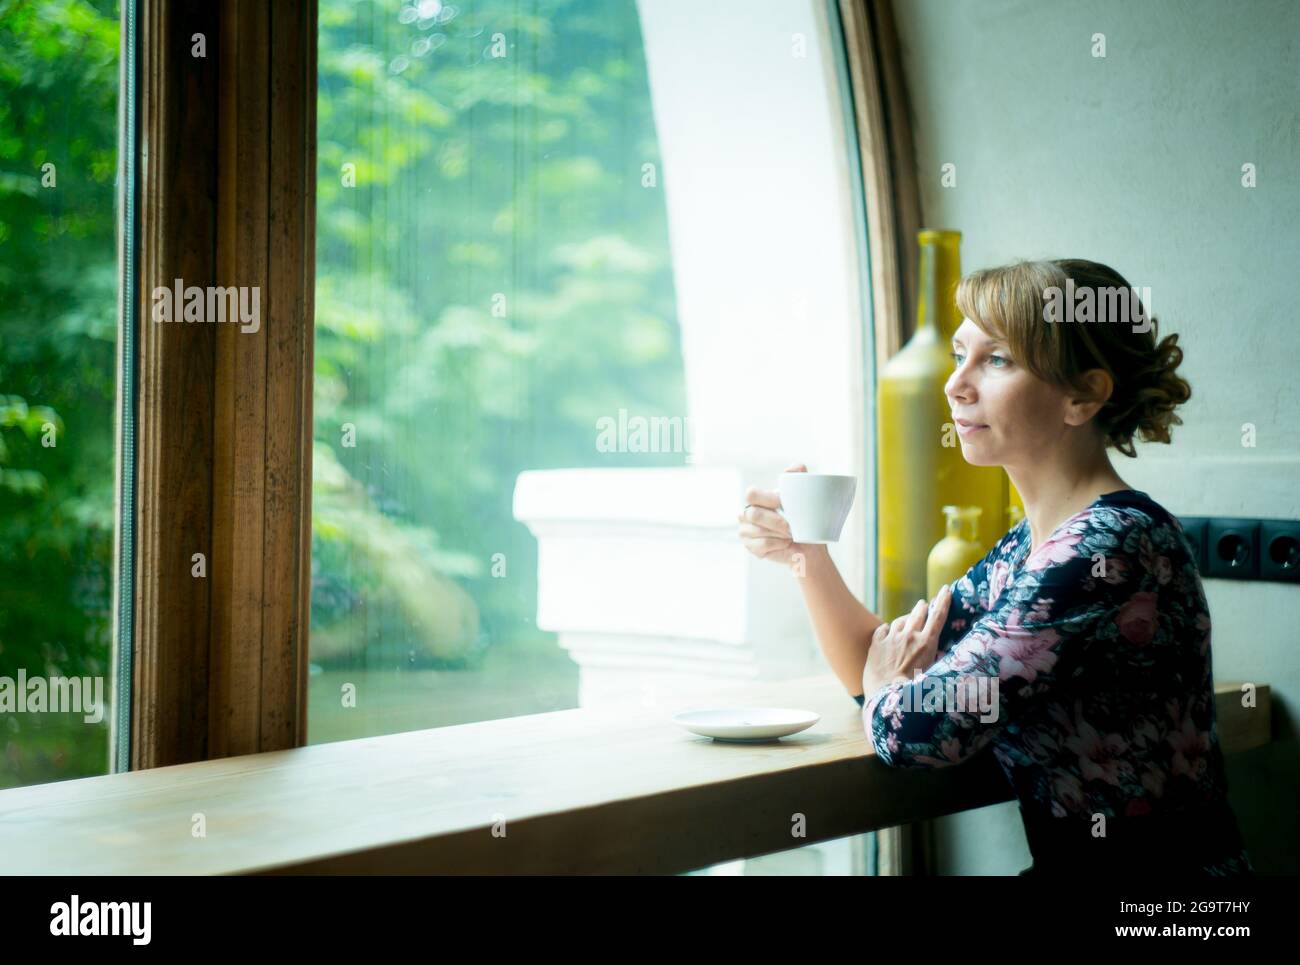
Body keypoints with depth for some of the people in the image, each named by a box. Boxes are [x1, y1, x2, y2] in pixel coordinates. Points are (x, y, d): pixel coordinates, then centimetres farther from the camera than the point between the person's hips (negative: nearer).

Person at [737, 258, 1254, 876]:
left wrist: (886, 680, -1)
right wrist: (807, 556, -4)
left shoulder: (1114, 547, -21)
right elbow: (872, 670, 12)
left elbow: (909, 730, -24)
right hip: (1070, 864, 8)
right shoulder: (1029, 547, 8)